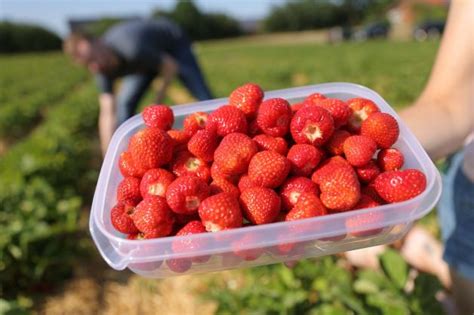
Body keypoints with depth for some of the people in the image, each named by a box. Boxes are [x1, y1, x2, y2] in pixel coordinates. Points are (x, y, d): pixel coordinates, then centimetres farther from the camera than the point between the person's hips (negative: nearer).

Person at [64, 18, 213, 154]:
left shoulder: (133, 49, -45)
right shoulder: (102, 68, -24)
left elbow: (171, 66, -29)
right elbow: (107, 113, -23)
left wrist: (161, 92, -12)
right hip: (147, 58, 5)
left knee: (204, 97, -12)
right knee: (124, 103, -5)